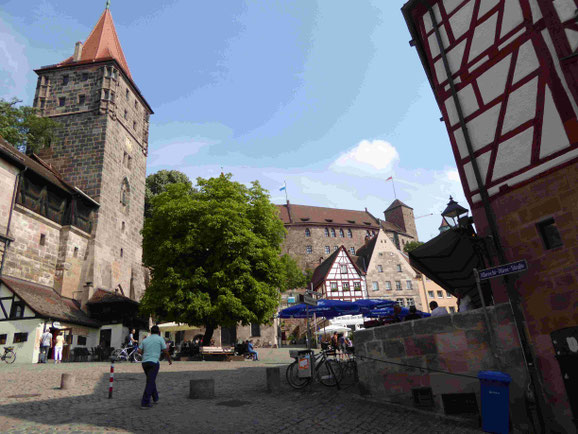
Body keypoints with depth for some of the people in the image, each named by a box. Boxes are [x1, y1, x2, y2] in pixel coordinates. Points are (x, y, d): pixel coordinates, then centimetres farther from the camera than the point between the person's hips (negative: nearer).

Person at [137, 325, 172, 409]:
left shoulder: (145, 340, 14)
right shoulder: (160, 339, 1)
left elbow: (139, 351, 5)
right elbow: (165, 352, 0)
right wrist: (170, 360, 16)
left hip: (144, 362, 6)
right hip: (154, 362, -6)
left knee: (151, 381, 20)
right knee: (150, 383, -5)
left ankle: (155, 398, 30)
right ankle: (145, 403, -10)